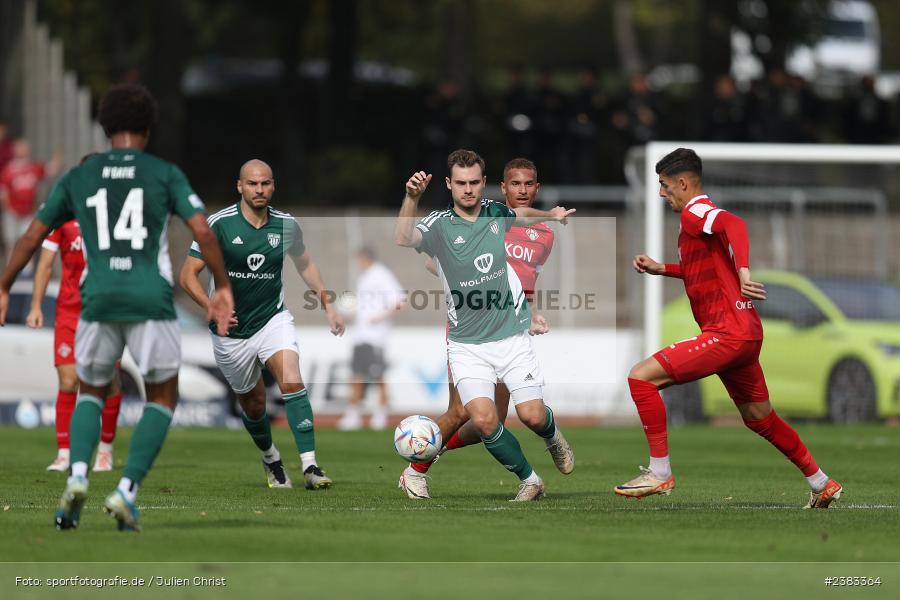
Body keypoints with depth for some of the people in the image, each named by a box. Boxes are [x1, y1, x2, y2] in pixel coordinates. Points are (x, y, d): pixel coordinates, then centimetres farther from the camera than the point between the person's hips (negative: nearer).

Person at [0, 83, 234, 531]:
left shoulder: (78, 178, 11)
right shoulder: (165, 174, 4)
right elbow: (202, 230, -6)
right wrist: (222, 286, 5)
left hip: (98, 301, 2)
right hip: (151, 301, -2)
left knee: (91, 394, 22)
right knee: (163, 398, 15)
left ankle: (77, 476, -5)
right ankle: (127, 491, -2)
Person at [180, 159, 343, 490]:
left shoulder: (286, 226, -3)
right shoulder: (219, 224, -13)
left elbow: (305, 264, 18)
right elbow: (188, 274, -10)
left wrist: (328, 304, 13)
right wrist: (212, 307, -26)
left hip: (273, 319, 1)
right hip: (232, 332, -1)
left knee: (291, 378, -25)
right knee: (253, 404, 10)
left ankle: (310, 466, -28)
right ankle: (271, 460, 41)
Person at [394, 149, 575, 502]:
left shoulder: (496, 213, 3)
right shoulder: (439, 226, -9)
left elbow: (522, 215, 28)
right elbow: (403, 239, -30)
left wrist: (551, 215, 10)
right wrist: (411, 198, -43)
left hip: (512, 336, 2)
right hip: (467, 344, -2)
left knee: (532, 415, -7)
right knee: (483, 419, -18)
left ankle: (553, 436, 31)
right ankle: (529, 480, 4)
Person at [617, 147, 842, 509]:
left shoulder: (695, 213, -10)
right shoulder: (700, 215, 20)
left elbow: (733, 224, -33)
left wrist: (742, 270, -47)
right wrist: (661, 269, 27)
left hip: (727, 334, -11)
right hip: (745, 334, 11)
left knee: (641, 377, -14)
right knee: (759, 418, 22)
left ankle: (660, 472, -12)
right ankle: (822, 485, 30)